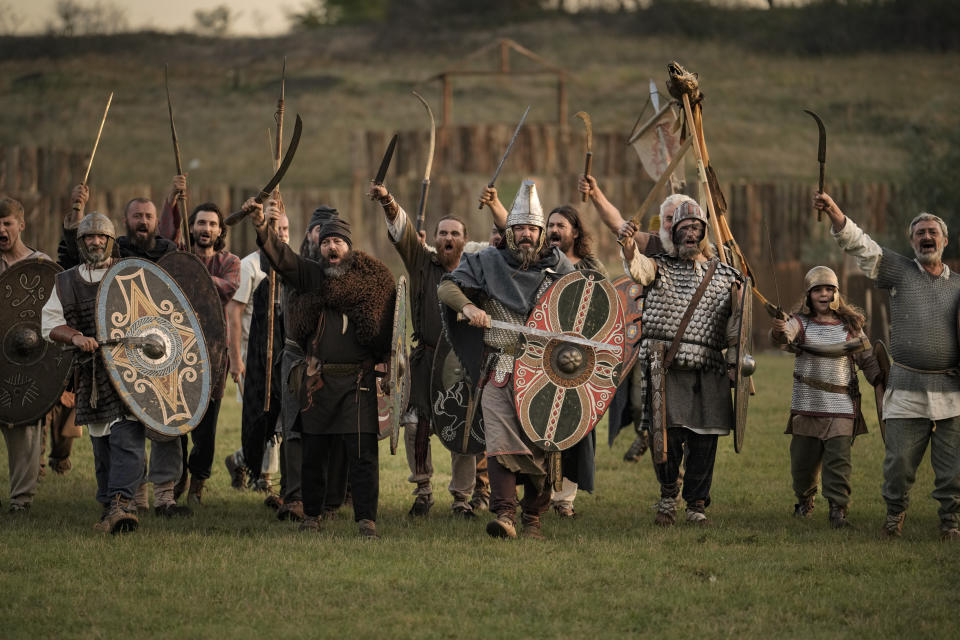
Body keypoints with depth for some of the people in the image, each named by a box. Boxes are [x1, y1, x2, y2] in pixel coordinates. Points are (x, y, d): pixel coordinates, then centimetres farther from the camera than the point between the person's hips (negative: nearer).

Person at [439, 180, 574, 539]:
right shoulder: (489, 263, 7)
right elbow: (446, 287, 4)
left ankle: (533, 517, 12)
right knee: (501, 440, -16)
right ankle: (504, 513, -23)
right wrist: (467, 307, -16)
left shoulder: (558, 267, 10)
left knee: (542, 444, 2)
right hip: (501, 371, -1)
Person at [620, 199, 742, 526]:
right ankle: (668, 494, 11)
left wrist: (735, 364, 2)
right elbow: (639, 270, -15)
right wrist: (630, 251, -37)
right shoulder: (661, 266, 8)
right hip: (666, 365, -2)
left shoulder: (725, 276, 13)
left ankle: (697, 504, 15)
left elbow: (735, 325, 13)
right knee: (667, 432, -12)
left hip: (708, 368, 2)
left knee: (703, 439, 1)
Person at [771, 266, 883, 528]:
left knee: (838, 458, -9)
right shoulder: (801, 323, 1)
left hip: (841, 407, 0)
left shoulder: (850, 326, 6)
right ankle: (805, 500, 31)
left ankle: (838, 509, -9)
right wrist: (779, 331, -43)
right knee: (803, 457, 9)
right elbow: (785, 338, -20)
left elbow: (867, 360, 13)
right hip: (807, 405, 0)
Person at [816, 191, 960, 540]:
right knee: (900, 459, -1)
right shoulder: (899, 271, 6)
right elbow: (860, 244, -7)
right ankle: (894, 514, 20)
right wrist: (834, 212, -21)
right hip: (907, 389, -1)